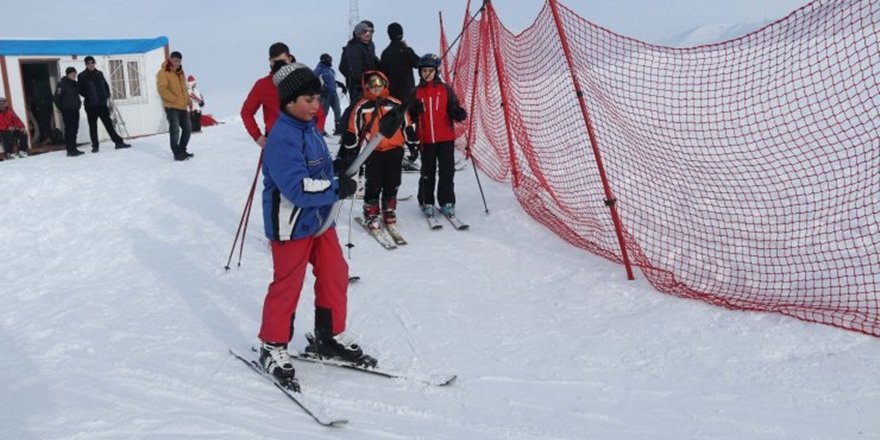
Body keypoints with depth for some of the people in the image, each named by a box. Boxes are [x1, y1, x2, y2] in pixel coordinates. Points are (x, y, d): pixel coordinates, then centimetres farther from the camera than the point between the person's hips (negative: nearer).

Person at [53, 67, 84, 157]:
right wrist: (61, 108, -11)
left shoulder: (75, 84, 12)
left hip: (75, 110, 7)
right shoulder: (62, 84, -10)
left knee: (74, 129, 10)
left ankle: (73, 148, 18)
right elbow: (57, 97, -13)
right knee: (69, 130, -7)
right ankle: (70, 150, -5)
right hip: (67, 111, -7)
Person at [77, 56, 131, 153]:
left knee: (108, 123, 5)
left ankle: (118, 142, 6)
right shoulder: (82, 76, -2)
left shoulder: (99, 73, 9)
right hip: (90, 105, -3)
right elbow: (80, 89, -3)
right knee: (93, 125, 3)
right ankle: (95, 145, 10)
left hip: (102, 103, 3)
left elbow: (105, 85, 15)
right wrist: (88, 96, -12)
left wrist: (107, 95, 3)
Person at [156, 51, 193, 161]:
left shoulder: (180, 72, 16)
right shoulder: (163, 73, -7)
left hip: (182, 107, 8)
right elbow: (162, 89, -16)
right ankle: (177, 153, -1)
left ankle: (182, 151, 23)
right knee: (175, 129, -8)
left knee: (187, 128, 10)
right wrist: (176, 99, -18)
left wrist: (188, 100, 11)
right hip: (171, 106, -8)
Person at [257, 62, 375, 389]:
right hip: (292, 224, -9)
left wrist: (339, 182, 2)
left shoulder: (309, 128, 7)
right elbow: (298, 188, -30)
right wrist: (338, 188, -24)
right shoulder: (282, 139, -23)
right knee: (287, 285, 3)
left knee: (335, 274, 14)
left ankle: (330, 337, 31)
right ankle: (272, 346, 22)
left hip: (320, 218, 9)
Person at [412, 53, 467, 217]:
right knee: (427, 172, 7)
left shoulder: (445, 89, 3)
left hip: (446, 137, -1)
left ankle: (447, 202, 13)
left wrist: (460, 114, -21)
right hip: (426, 139, 1)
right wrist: (415, 110, -13)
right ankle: (426, 202, 17)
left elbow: (453, 110, 0)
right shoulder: (417, 92, 8)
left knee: (447, 172, 3)